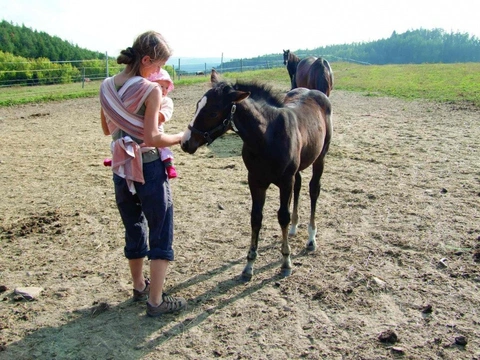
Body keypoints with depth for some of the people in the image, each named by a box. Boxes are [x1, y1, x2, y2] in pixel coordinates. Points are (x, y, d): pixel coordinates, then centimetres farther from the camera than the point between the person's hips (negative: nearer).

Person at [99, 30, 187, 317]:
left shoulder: (107, 87, 3)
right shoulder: (151, 90, -17)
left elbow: (107, 129, 13)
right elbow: (152, 138, -22)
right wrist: (182, 137, -8)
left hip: (121, 168, 7)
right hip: (150, 169, -7)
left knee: (134, 229, 21)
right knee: (162, 234, 7)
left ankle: (140, 287, 38)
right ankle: (156, 301, 12)